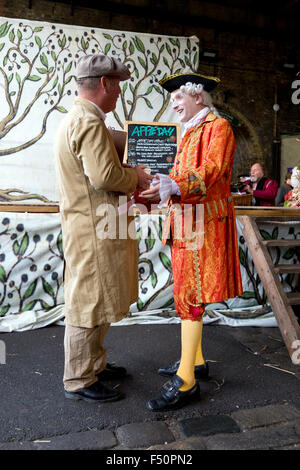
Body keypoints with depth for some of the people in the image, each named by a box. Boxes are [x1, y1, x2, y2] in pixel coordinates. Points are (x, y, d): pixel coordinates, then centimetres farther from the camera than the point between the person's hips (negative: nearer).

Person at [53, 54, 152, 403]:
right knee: (89, 304, 1)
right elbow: (105, 175, -26)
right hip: (93, 231, -11)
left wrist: (129, 174, 13)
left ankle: (94, 364, 34)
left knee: (97, 302, 19)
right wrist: (135, 177, -7)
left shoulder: (78, 118, 19)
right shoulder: (89, 121, -16)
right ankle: (78, 381, 17)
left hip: (95, 227, 11)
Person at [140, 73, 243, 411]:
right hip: (185, 221, 9)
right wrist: (157, 188, 11)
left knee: (190, 296, -9)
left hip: (204, 222, -9)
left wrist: (173, 186, -37)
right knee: (187, 291, 13)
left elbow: (210, 171, -22)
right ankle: (196, 360, 27)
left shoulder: (219, 128, -6)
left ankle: (186, 381, -1)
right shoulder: (190, 132, 21)